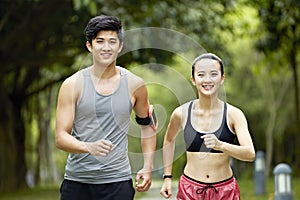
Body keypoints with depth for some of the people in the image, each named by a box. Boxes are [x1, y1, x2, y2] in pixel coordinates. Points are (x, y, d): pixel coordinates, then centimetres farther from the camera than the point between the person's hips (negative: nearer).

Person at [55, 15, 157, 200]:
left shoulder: (135, 85, 3)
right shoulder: (72, 85, -2)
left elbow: (147, 125, 19)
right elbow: (60, 137, -5)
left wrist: (148, 167, 10)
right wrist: (89, 147, -24)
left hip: (117, 181, 0)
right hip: (77, 181, 0)